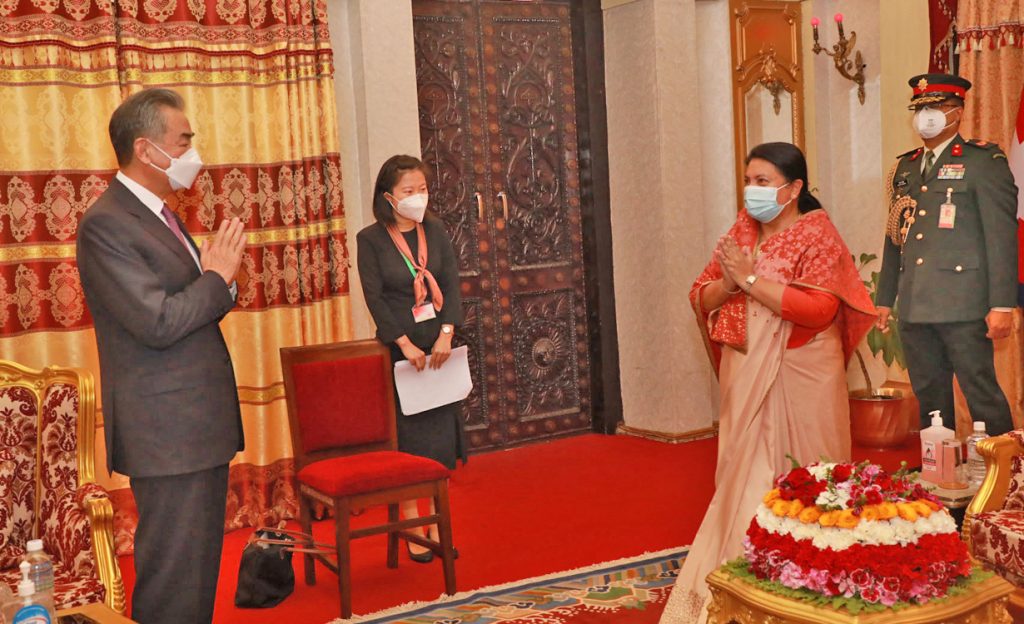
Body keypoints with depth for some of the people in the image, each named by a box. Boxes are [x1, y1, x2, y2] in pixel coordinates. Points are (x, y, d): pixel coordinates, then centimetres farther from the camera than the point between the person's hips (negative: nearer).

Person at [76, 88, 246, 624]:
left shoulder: (159, 215, 15)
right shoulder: (105, 224, -16)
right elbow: (158, 322, -23)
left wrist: (218, 278, -2)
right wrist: (218, 278, -10)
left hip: (201, 424, 10)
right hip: (167, 433, -10)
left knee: (199, 564, 17)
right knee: (172, 580, -2)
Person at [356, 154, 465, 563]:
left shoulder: (435, 231, 6)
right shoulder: (370, 239, -5)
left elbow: (451, 284, 0)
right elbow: (374, 298, -10)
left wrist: (446, 334, -13)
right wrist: (405, 344, -16)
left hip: (440, 345, 4)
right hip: (399, 349, -4)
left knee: (443, 432, 6)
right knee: (406, 435, 1)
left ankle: (438, 522, 17)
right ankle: (411, 525, 11)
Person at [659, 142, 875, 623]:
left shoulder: (817, 236, -7)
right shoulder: (741, 232, 11)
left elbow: (819, 309, -21)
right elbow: (700, 298, 10)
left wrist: (751, 279, -19)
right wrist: (727, 283, -11)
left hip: (800, 376, -5)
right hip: (745, 375, 5)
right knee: (746, 474, 7)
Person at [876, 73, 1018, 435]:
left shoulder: (984, 161, -1)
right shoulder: (904, 168, 17)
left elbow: (1001, 236, -7)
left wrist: (1002, 305, -13)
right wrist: (885, 298, 16)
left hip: (963, 307, -6)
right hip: (913, 308, 6)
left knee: (981, 392, -5)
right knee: (929, 398, 10)